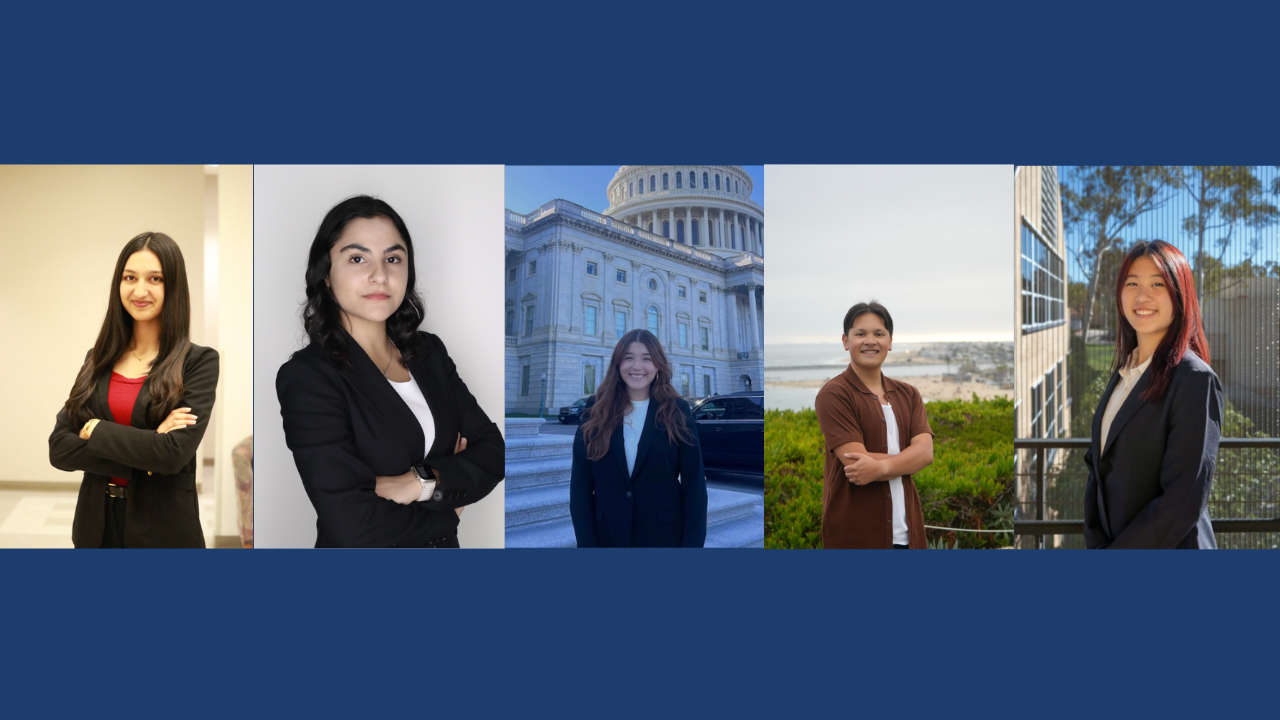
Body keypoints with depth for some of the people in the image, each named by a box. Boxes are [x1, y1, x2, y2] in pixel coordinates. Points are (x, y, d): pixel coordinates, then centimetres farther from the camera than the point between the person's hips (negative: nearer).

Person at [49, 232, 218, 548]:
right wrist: (144, 450, -17)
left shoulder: (199, 362, -9)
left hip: (164, 530, -4)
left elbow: (174, 453, -20)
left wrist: (94, 429, -10)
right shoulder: (98, 360, 4)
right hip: (96, 523, 4)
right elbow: (58, 450, -4)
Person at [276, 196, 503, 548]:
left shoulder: (430, 352, -2)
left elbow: (493, 452, -7)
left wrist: (424, 482, -23)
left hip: (443, 544, 5)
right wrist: (446, 512, -14)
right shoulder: (306, 377, -20)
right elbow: (351, 526, -27)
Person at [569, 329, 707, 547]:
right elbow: (580, 484, -1)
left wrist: (692, 544, -11)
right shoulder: (595, 411, 1)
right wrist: (587, 544, -8)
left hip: (665, 537, -1)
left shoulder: (677, 412, -2)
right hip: (607, 535, 1)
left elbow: (694, 484, -4)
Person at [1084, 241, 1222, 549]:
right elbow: (1097, 463, 7)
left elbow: (1184, 501, -21)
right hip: (1112, 542, 6)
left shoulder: (1195, 379, -16)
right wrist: (1095, 543, -5)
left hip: (1169, 548, -6)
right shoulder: (1124, 371, 6)